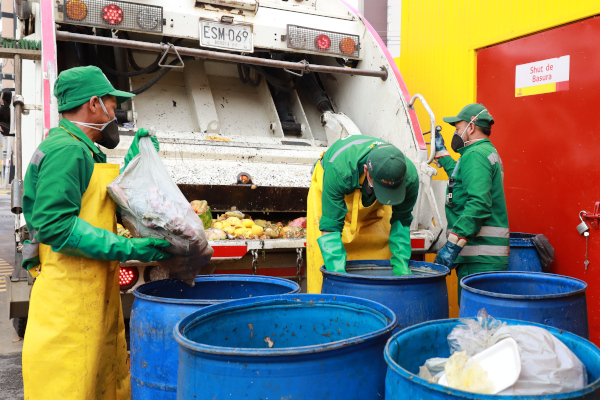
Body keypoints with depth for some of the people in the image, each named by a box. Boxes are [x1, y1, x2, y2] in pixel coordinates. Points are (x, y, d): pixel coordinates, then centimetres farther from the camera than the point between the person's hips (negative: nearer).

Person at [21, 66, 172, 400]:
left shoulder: (83, 151, 18)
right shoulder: (66, 151, -15)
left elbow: (110, 203, 20)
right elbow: (56, 225, -23)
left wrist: (133, 160, 14)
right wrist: (128, 249, -23)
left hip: (95, 292, 10)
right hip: (69, 295, -10)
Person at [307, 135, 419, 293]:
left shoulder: (410, 176, -33)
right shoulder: (339, 169, -44)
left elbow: (401, 221, -14)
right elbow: (330, 226, -37)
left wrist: (401, 264, -22)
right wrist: (338, 273, -44)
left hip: (374, 204, 3)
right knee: (326, 255, -13)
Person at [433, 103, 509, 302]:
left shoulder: (475, 154, -12)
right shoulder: (489, 152, 21)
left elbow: (478, 204, -24)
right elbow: (464, 178, 40)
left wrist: (452, 245, -26)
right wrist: (441, 151, 45)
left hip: (480, 258, -10)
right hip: (487, 255, 10)